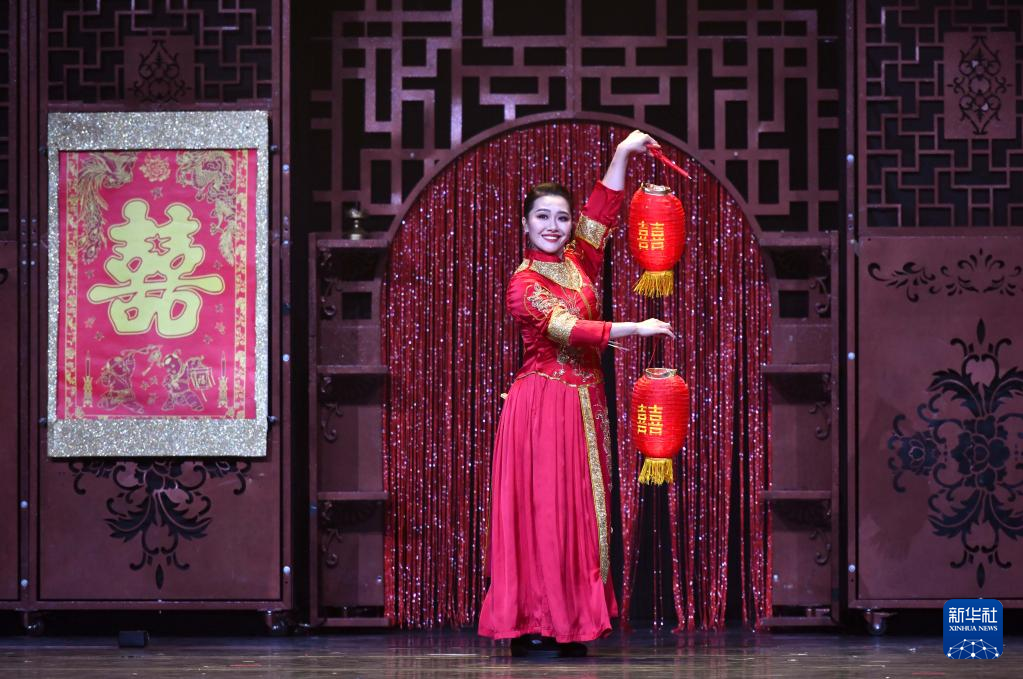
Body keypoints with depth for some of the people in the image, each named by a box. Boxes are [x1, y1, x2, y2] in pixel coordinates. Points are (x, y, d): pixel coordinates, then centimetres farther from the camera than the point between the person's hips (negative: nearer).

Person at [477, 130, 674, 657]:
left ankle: (570, 623, 4)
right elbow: (569, 330, -17)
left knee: (578, 512, 3)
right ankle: (530, 624, -7)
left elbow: (603, 209, 9)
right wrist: (636, 329, -16)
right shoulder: (523, 284, -7)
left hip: (584, 402, 6)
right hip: (542, 402, -6)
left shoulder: (578, 263, 11)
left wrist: (624, 154, 0)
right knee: (539, 511, -7)